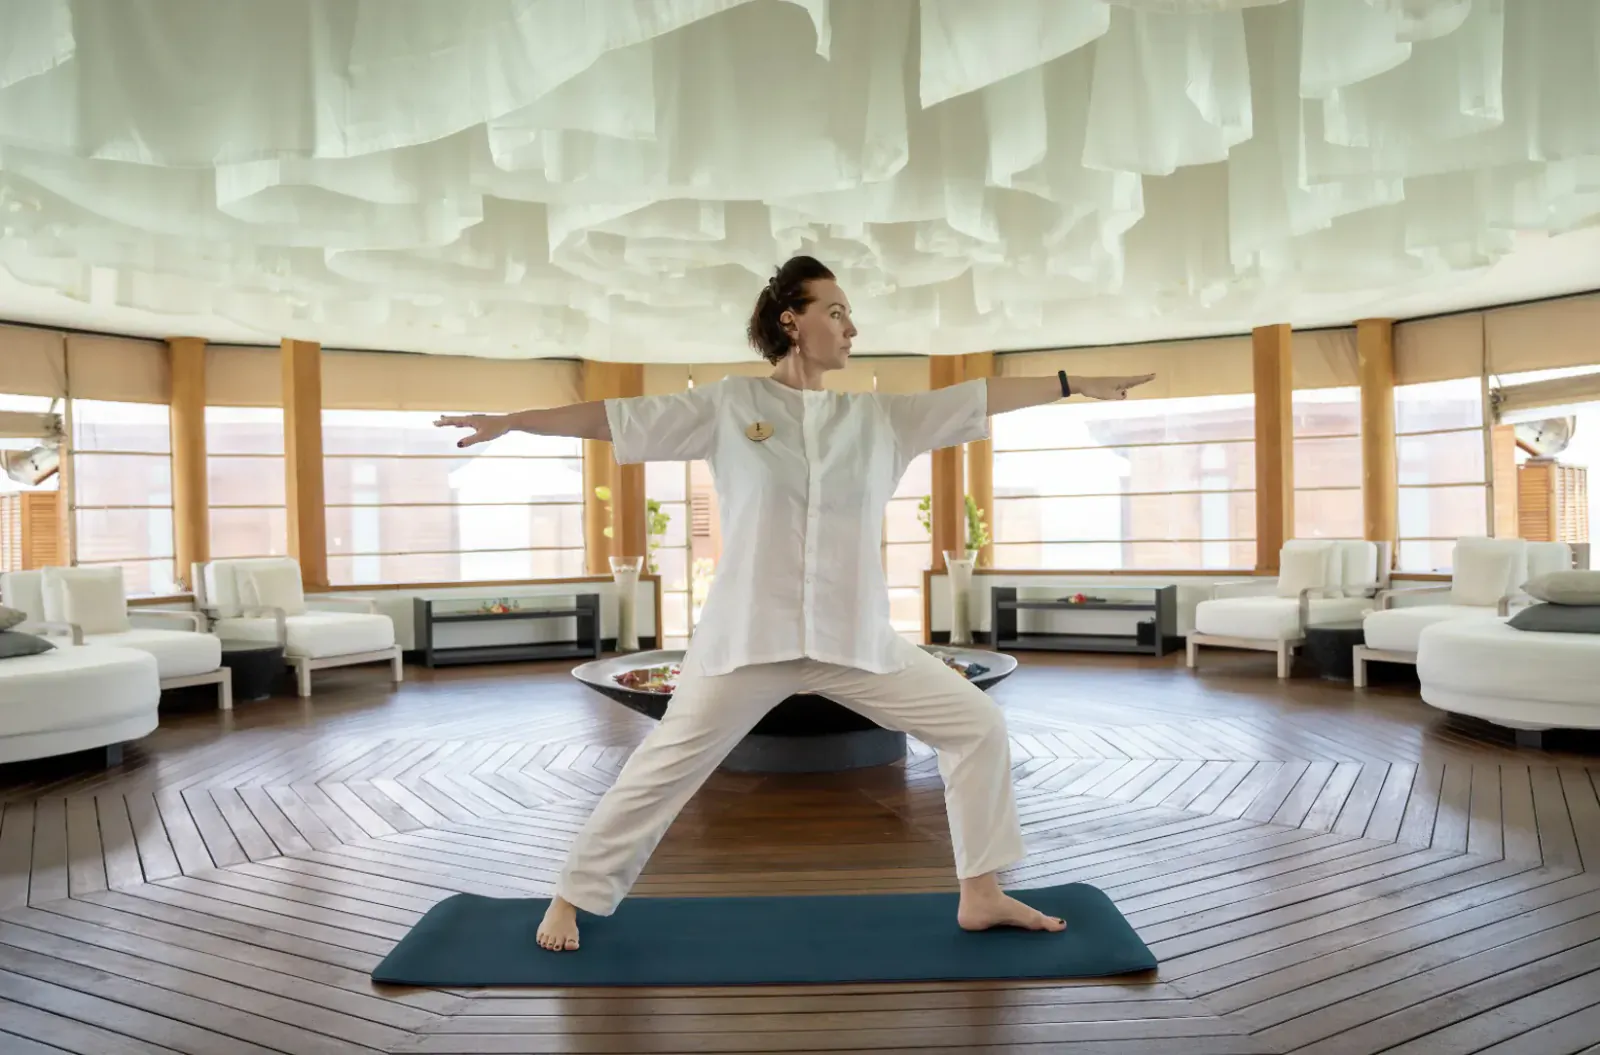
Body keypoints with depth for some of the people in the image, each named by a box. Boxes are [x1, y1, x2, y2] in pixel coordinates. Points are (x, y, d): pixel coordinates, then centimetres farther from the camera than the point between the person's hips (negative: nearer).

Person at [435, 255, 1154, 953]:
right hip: (748, 634, -3)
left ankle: (980, 895, 19)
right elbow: (615, 417, -1)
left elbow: (979, 398, 7)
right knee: (664, 766, 4)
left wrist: (1077, 383, 6)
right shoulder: (728, 404, -1)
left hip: (855, 637, 4)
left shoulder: (881, 414, 7)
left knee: (976, 724, 3)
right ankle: (571, 898, 27)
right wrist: (510, 421, -2)